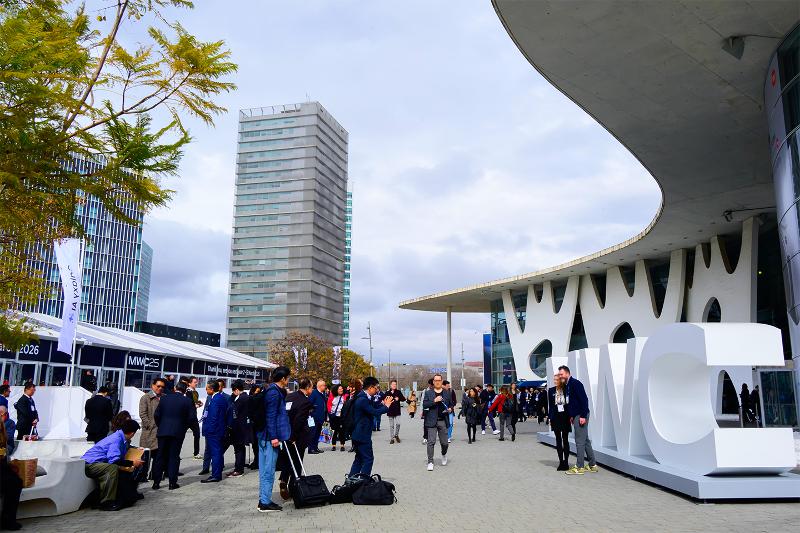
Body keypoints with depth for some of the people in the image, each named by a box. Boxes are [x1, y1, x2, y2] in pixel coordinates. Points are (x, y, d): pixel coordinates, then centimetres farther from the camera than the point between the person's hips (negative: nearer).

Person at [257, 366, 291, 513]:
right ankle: (265, 502, 2)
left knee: (265, 470, 14)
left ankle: (263, 500, 22)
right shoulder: (274, 393, -16)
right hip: (270, 437, -10)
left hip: (265, 436, 10)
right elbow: (270, 416, -20)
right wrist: (273, 437, -20)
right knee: (268, 471, -3)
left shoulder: (275, 391, 14)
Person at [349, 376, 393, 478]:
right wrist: (386, 406, -11)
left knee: (359, 458, 17)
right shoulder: (363, 400, -22)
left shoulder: (365, 398, 10)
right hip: (362, 435, -11)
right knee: (368, 459, -4)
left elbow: (373, 407, 21)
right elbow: (375, 412, -25)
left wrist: (383, 403, 7)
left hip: (359, 434, 11)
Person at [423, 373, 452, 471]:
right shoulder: (428, 393, 3)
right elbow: (424, 405, -5)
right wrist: (434, 401, -16)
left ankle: (444, 454, 40)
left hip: (443, 421, 2)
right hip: (432, 421, -2)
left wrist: (450, 409, -5)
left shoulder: (447, 393, 9)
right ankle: (430, 462, 2)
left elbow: (451, 404, 17)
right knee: (431, 442, -6)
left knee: (444, 442, 8)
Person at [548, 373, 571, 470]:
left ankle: (566, 462, 9)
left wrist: (570, 416, -5)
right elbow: (550, 405, 6)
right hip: (555, 417, 3)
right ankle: (561, 461, 13)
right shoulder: (551, 390, 4)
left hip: (565, 416, -3)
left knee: (565, 439, 1)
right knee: (558, 439, 7)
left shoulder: (566, 389, -4)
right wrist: (550, 418, 3)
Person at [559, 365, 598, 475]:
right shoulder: (567, 385, 14)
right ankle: (592, 465, 22)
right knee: (585, 441, 14)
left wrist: (583, 416, -21)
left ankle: (579, 467, -1)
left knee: (580, 441, -5)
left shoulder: (575, 383, -14)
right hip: (576, 416, 10)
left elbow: (584, 399, -19)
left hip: (581, 416, -10)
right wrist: (571, 416, 17)